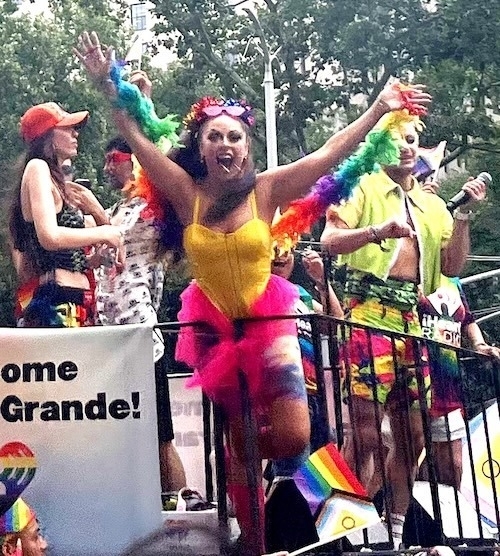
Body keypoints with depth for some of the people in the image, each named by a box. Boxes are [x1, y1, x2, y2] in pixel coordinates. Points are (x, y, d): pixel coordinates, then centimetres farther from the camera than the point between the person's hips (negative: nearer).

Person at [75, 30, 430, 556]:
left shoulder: (266, 189, -7)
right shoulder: (187, 192, -4)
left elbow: (330, 153, -9)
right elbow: (136, 139, -5)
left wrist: (378, 110, -13)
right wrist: (108, 87, -12)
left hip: (268, 320, -1)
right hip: (213, 328, 1)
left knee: (294, 439, -11)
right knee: (238, 445, 9)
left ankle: (257, 433, 27)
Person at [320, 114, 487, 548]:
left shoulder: (431, 205, 21)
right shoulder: (364, 188, 5)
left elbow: (452, 267, 13)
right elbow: (330, 240, -9)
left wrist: (463, 215, 2)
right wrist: (376, 231, -24)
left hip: (414, 323, 6)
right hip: (371, 316, -6)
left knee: (412, 434, 8)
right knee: (366, 430, -11)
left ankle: (396, 530, 20)